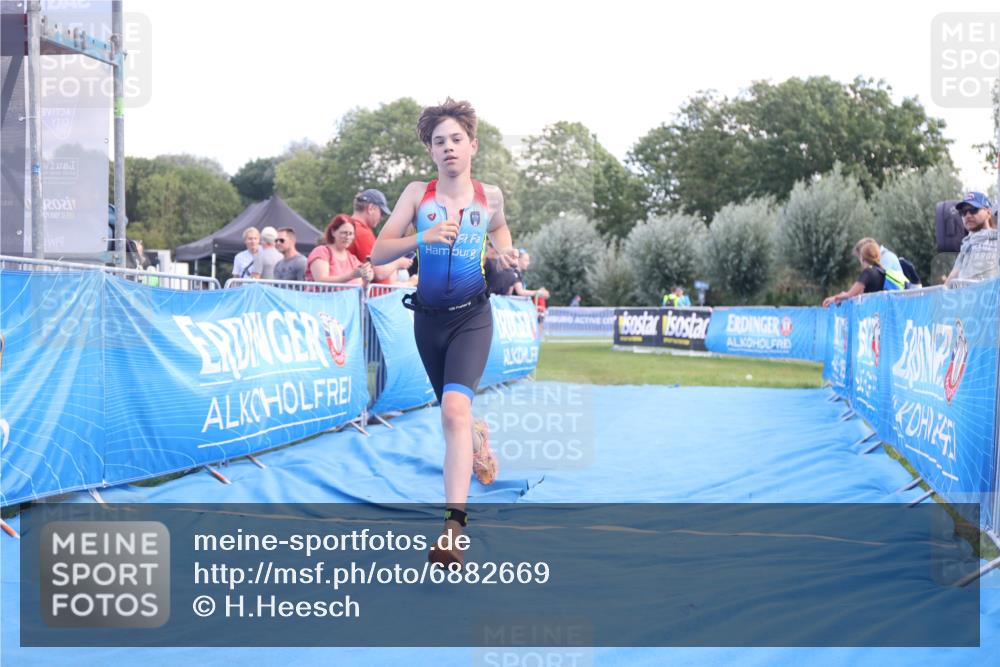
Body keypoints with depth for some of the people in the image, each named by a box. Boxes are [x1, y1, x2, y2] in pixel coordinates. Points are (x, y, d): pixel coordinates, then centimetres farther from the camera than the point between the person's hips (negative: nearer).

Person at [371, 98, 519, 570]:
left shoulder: (490, 195, 0)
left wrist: (505, 253, 2)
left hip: (471, 317, -3)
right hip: (429, 317, 3)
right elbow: (378, 253, -8)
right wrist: (423, 238, -24)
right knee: (454, 412, 19)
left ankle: (453, 527, -30)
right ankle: (480, 439, 58)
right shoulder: (417, 194, -3)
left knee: (455, 408, -25)